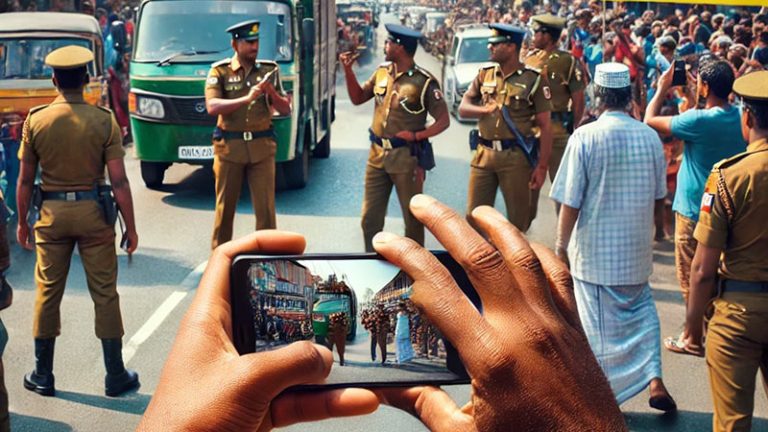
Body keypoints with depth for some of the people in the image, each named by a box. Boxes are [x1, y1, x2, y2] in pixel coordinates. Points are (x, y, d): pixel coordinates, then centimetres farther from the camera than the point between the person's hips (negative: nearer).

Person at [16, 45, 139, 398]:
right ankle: (115, 376, 12)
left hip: (52, 213, 2)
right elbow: (119, 181, -10)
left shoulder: (35, 120, -3)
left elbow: (25, 180, 0)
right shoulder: (103, 121, -8)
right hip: (93, 212, -1)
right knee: (104, 293, 6)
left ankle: (42, 375, 21)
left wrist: (22, 222, 12)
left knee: (48, 293, 12)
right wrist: (130, 227, -2)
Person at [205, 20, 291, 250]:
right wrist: (247, 98, -23)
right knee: (225, 206, 7)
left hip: (262, 146, 2)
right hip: (229, 146, -1)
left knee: (266, 206, 0)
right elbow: (212, 107, -15)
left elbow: (285, 110, 7)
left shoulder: (269, 70, 8)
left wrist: (271, 92, -12)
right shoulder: (219, 72, 0)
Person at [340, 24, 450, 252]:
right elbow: (357, 98, 15)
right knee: (370, 218, 10)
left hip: (406, 157, -5)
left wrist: (417, 135, -19)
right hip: (377, 155, 6)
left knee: (413, 218, 8)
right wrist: (348, 70, 3)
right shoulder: (382, 72, 5)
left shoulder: (424, 82, -12)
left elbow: (443, 121, -8)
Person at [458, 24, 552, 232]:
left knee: (518, 220, 6)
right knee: (474, 216, 8)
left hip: (516, 157, -4)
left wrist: (542, 167, -10)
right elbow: (463, 108, 8)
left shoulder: (533, 80, -5)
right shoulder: (484, 75, 9)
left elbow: (545, 127, -5)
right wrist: (484, 109, -14)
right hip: (484, 154, 4)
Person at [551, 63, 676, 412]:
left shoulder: (585, 137, -15)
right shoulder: (650, 136, -4)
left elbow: (570, 202, -14)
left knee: (601, 324, 8)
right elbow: (659, 198, 6)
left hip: (595, 250, -3)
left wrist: (561, 244, -2)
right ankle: (654, 381, 11)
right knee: (641, 310, 21)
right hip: (636, 250, 3)